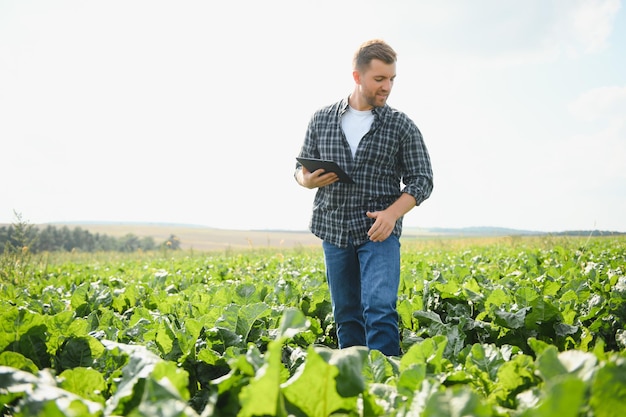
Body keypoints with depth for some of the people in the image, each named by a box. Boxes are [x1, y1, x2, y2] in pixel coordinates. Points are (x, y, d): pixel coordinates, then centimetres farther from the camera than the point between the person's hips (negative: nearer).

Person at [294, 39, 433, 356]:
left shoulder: (401, 126, 0)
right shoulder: (321, 119, 6)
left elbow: (421, 180, 1)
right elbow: (301, 168, 15)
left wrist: (392, 212, -17)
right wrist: (308, 180, -10)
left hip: (379, 231, -3)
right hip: (333, 230, 3)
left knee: (380, 309, -16)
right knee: (346, 315, 11)